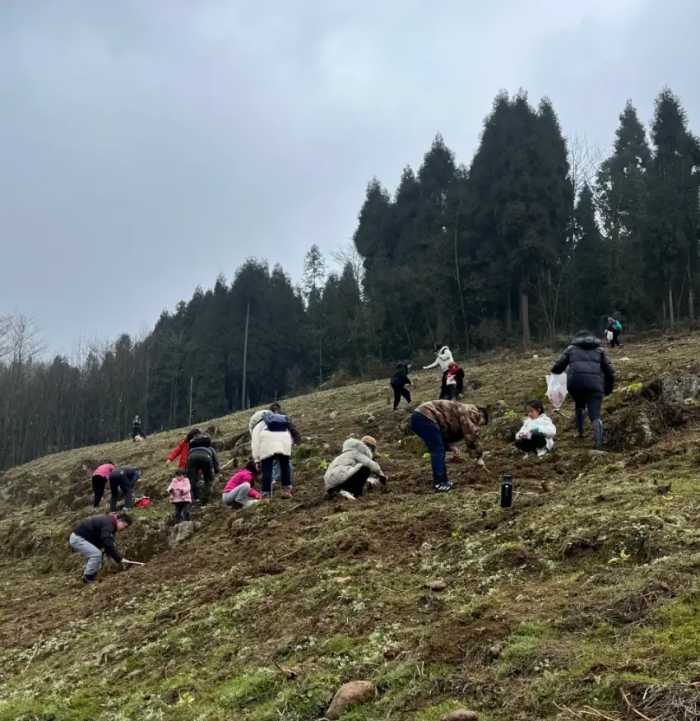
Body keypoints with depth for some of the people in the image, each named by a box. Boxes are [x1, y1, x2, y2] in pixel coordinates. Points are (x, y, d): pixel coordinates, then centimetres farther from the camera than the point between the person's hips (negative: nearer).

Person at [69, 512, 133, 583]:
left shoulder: (109, 522, 11)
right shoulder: (108, 523, -22)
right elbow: (108, 544, -30)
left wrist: (118, 558, 4)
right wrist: (119, 559, -24)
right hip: (77, 538, -11)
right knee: (96, 554, -19)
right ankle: (87, 579, -9)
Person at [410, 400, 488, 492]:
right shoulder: (470, 413, -2)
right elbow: (472, 436, -9)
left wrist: (449, 446, 11)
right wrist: (479, 456, 0)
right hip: (425, 417, -11)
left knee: (438, 450, 16)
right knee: (438, 451, -7)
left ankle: (442, 481, 21)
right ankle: (439, 484, -5)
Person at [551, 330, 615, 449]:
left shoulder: (571, 348, 22)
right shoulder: (600, 350, 25)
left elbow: (557, 368, 16)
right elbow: (609, 372, 17)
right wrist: (608, 389, 28)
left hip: (575, 382, 1)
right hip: (594, 384, 0)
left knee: (580, 406, 30)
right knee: (595, 415, -2)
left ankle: (580, 432, 27)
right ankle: (599, 443, -20)